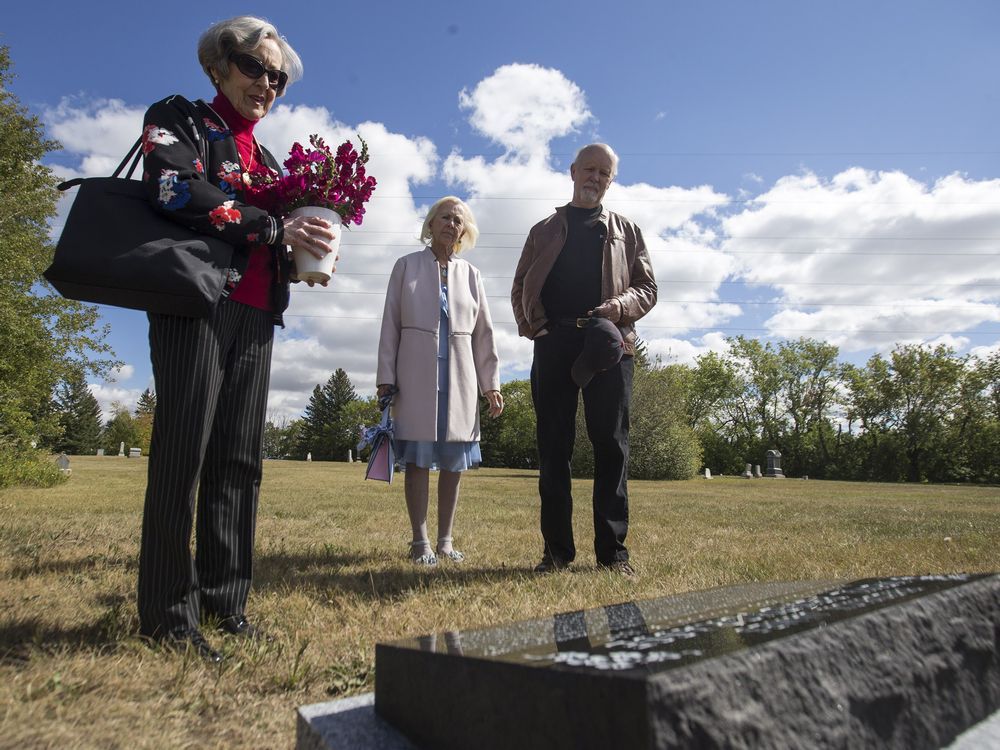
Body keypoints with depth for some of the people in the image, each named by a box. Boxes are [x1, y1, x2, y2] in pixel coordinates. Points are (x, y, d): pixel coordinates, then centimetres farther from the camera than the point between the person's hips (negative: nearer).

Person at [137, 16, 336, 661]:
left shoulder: (265, 159, 26)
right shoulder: (178, 118, 8)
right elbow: (175, 190, -13)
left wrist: (307, 256, 5)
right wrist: (275, 228, -15)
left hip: (256, 316, 6)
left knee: (240, 460, 3)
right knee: (183, 452, -8)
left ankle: (225, 601, 11)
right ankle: (170, 614, 1)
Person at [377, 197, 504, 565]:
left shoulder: (470, 274, 14)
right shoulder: (407, 266, 8)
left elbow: (484, 332, 12)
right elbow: (390, 324, 3)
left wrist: (491, 383, 6)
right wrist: (386, 376, -4)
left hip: (459, 376, 3)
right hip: (417, 373, -2)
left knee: (454, 462, 4)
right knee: (418, 459, -2)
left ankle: (445, 541, 14)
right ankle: (420, 542, 7)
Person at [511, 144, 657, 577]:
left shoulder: (626, 230, 21)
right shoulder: (544, 231, 23)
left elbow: (647, 288, 12)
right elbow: (520, 288, 18)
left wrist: (621, 306, -9)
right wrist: (534, 326, 0)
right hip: (553, 344, 1)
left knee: (611, 446, -4)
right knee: (552, 447, -1)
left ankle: (613, 551, 2)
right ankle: (557, 550, 6)